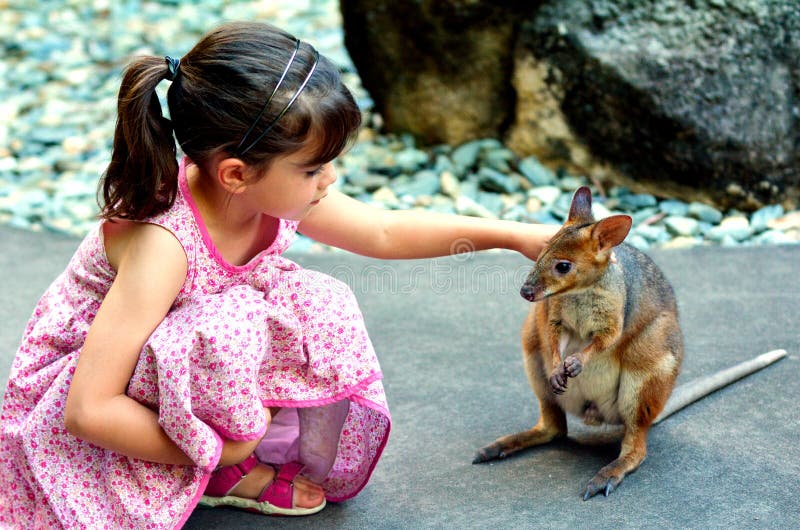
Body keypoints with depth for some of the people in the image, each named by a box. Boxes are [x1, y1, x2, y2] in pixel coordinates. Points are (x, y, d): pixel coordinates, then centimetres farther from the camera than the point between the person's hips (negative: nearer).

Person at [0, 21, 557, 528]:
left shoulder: (273, 193, -15)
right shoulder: (161, 244, -37)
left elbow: (385, 232, 4)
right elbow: (89, 410, -35)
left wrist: (510, 233, 2)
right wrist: (215, 452, -24)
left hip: (188, 368, 7)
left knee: (324, 307, -11)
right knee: (227, 325, -35)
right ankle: (226, 472, -6)